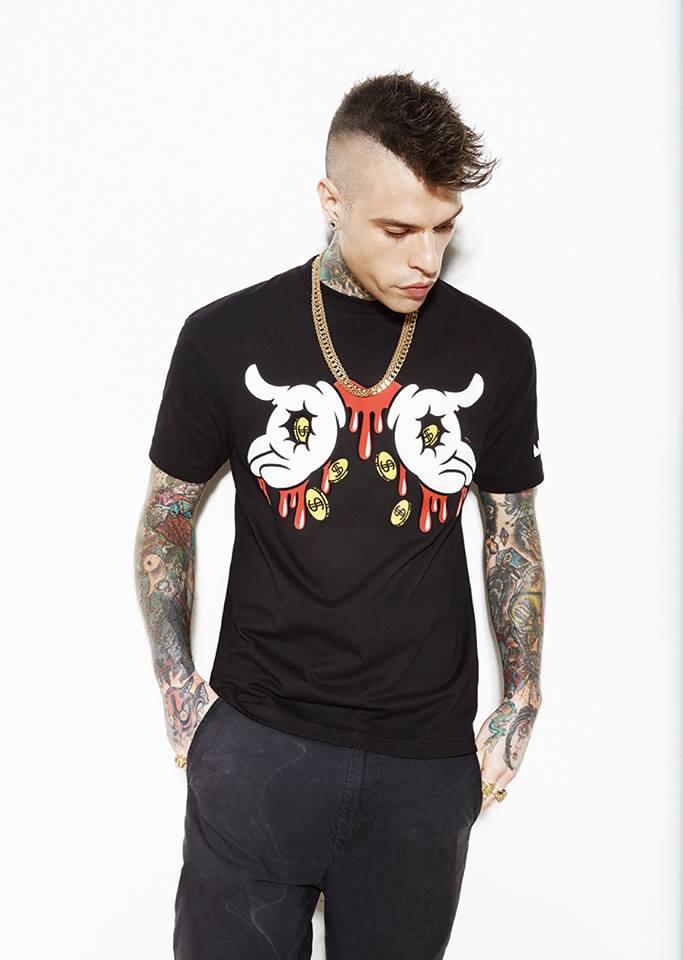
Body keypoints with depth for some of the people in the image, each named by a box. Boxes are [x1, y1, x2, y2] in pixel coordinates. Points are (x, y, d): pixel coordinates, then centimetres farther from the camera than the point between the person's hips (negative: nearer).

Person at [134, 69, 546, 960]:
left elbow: (513, 533, 10)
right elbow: (166, 520, 6)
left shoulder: (495, 351, 0)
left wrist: (522, 703, 5)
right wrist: (178, 684, -2)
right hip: (257, 740, -1)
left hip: (428, 758, 2)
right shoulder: (225, 337, -5)